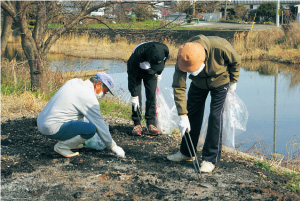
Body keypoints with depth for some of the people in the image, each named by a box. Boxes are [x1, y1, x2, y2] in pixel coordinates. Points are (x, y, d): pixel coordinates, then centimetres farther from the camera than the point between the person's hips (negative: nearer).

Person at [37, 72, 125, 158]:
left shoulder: (73, 82, 12)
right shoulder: (89, 97, -13)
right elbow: (100, 124, -9)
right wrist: (113, 147, -1)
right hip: (51, 129, -10)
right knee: (91, 129, -18)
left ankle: (67, 140, 17)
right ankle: (62, 146, -4)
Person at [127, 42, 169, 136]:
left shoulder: (165, 50, -31)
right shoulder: (136, 55, -42)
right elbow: (132, 76, -32)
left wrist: (159, 73, 11)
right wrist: (134, 96, -30)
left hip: (151, 73, 3)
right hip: (137, 72, -3)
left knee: (152, 97, -5)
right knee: (137, 99, -11)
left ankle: (151, 124, 0)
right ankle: (137, 124, -1)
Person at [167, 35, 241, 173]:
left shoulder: (219, 47, -39)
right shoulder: (183, 59, -31)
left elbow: (236, 61, -16)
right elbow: (178, 87, -27)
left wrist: (233, 81, -5)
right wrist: (182, 115, -31)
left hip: (220, 81, -3)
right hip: (198, 83, 3)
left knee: (215, 117, -10)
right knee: (192, 114, 5)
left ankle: (210, 159, -4)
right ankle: (186, 153, 22)